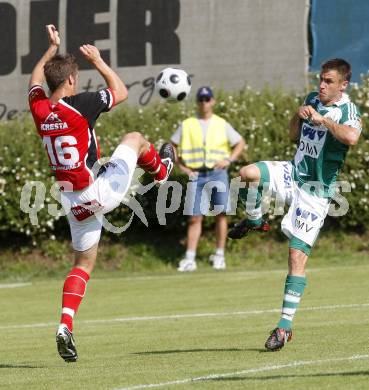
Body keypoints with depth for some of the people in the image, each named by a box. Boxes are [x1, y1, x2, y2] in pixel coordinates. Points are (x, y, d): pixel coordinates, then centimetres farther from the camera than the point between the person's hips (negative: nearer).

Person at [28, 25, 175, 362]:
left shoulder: (38, 107, -2)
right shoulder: (81, 105, -18)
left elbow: (35, 80, 24)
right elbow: (120, 92, 2)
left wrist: (52, 48, 30)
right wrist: (98, 61, 12)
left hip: (74, 204, 5)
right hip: (100, 192, -5)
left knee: (83, 264, 16)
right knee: (134, 138, 18)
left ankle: (65, 327, -1)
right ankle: (162, 170, 50)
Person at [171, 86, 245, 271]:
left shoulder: (221, 124, 8)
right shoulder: (187, 125, 7)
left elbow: (240, 142, 13)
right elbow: (172, 145, 12)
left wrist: (229, 159, -1)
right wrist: (181, 165, 2)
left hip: (217, 173, 0)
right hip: (196, 175, 0)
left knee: (221, 214, -1)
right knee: (195, 217, -3)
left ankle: (219, 255, 9)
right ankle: (190, 258, -4)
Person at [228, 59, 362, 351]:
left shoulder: (348, 110, -12)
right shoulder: (312, 100, 9)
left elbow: (351, 137, -36)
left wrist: (322, 119, -25)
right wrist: (298, 116, 2)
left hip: (316, 191, -6)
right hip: (293, 173, 6)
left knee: (298, 256, -9)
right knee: (248, 173, -24)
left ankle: (285, 326, -5)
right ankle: (254, 222, 6)